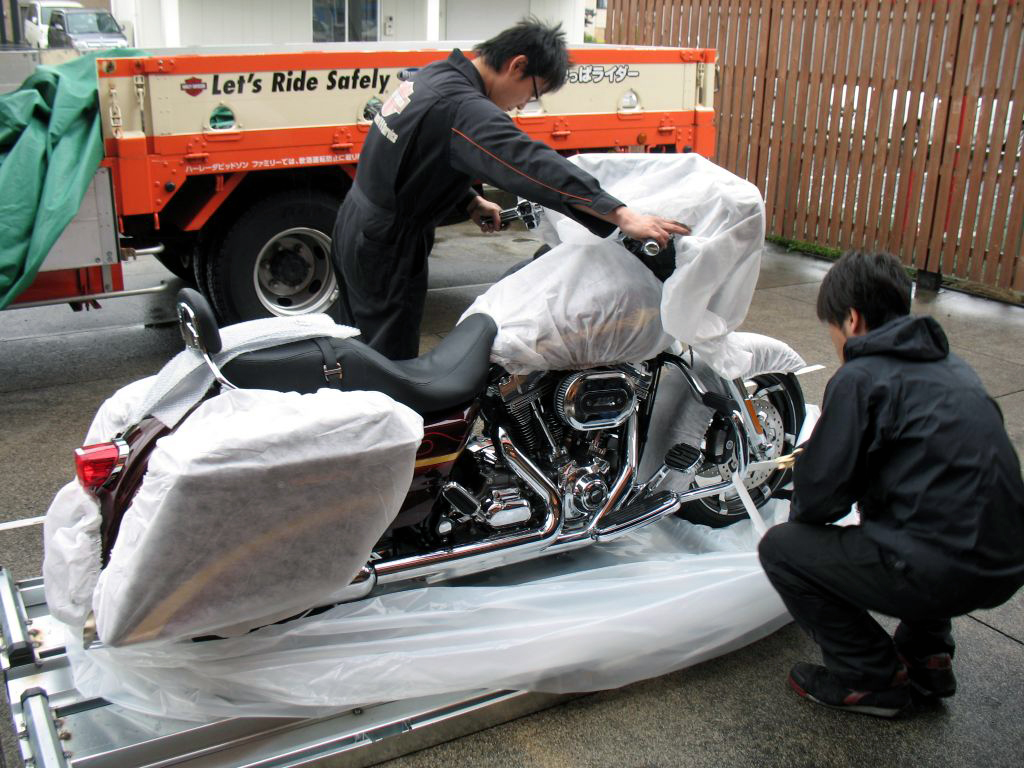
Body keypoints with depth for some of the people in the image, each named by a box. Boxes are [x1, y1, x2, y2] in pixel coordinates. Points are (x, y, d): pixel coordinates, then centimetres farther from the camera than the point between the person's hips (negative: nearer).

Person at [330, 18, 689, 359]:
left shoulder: (436, 74, 5)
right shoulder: (465, 108, -26)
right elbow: (534, 165, -38)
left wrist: (469, 200, 6)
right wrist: (623, 216, -44)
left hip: (356, 226, 10)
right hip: (387, 248, -10)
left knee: (362, 350, 21)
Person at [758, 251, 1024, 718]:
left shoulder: (861, 377, -9)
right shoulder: (950, 365, 16)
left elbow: (821, 494, -10)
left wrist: (799, 515, 14)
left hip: (943, 571, -9)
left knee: (780, 548, 3)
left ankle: (872, 678, 9)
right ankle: (929, 652, 28)